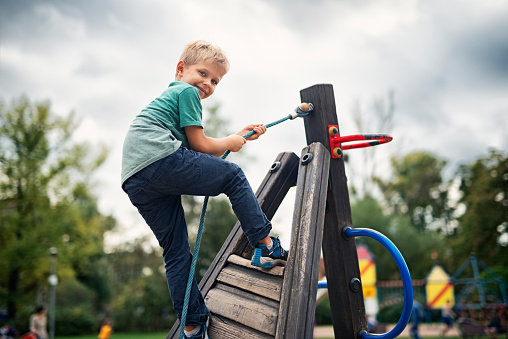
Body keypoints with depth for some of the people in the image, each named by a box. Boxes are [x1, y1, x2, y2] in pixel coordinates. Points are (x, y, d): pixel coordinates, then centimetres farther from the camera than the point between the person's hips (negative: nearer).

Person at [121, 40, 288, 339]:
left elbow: (200, 153, 32)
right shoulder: (187, 91, 8)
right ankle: (265, 246, 2)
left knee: (176, 253, 12)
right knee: (233, 176, 3)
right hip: (161, 158, -9)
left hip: (135, 183, 10)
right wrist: (231, 143, 19)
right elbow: (201, 145, 2)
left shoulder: (167, 97, 37)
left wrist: (242, 135, 32)